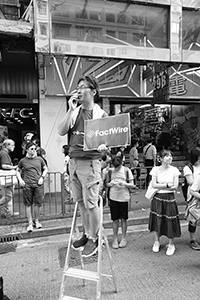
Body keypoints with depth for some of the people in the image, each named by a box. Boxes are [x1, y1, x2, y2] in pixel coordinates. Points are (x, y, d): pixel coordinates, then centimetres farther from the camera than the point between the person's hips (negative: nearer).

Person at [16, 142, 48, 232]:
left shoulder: (39, 159, 6)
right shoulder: (23, 161, 4)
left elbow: (45, 169, 16)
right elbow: (18, 171, 16)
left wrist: (42, 177, 1)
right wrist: (20, 180, 2)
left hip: (38, 184, 1)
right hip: (27, 185, 0)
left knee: (38, 203, 2)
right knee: (28, 204, 3)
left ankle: (36, 221, 21)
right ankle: (30, 223, 14)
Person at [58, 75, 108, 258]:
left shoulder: (100, 114, 0)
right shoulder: (74, 112, 12)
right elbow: (61, 131, 1)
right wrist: (71, 110, -4)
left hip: (89, 162, -5)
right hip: (73, 161, 6)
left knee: (91, 203, -1)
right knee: (80, 201, 14)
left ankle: (94, 239, 18)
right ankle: (87, 234, 32)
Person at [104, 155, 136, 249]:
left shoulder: (127, 170, -4)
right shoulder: (110, 171, -2)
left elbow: (132, 185, -4)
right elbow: (106, 184, 4)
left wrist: (124, 183, -22)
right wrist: (110, 184, -17)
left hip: (124, 197, 0)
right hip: (113, 197, 1)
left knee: (123, 219, 10)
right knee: (115, 219, 7)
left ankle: (124, 238, 27)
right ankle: (115, 239, 22)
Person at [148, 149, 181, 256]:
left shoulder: (174, 170, -4)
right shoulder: (156, 169, -4)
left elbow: (175, 187, -8)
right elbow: (154, 185, -9)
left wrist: (160, 186, -10)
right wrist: (167, 185, -14)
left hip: (170, 198, 0)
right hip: (157, 198, 1)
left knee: (170, 221, 5)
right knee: (157, 220, 10)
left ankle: (171, 244, 26)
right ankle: (157, 242, 31)